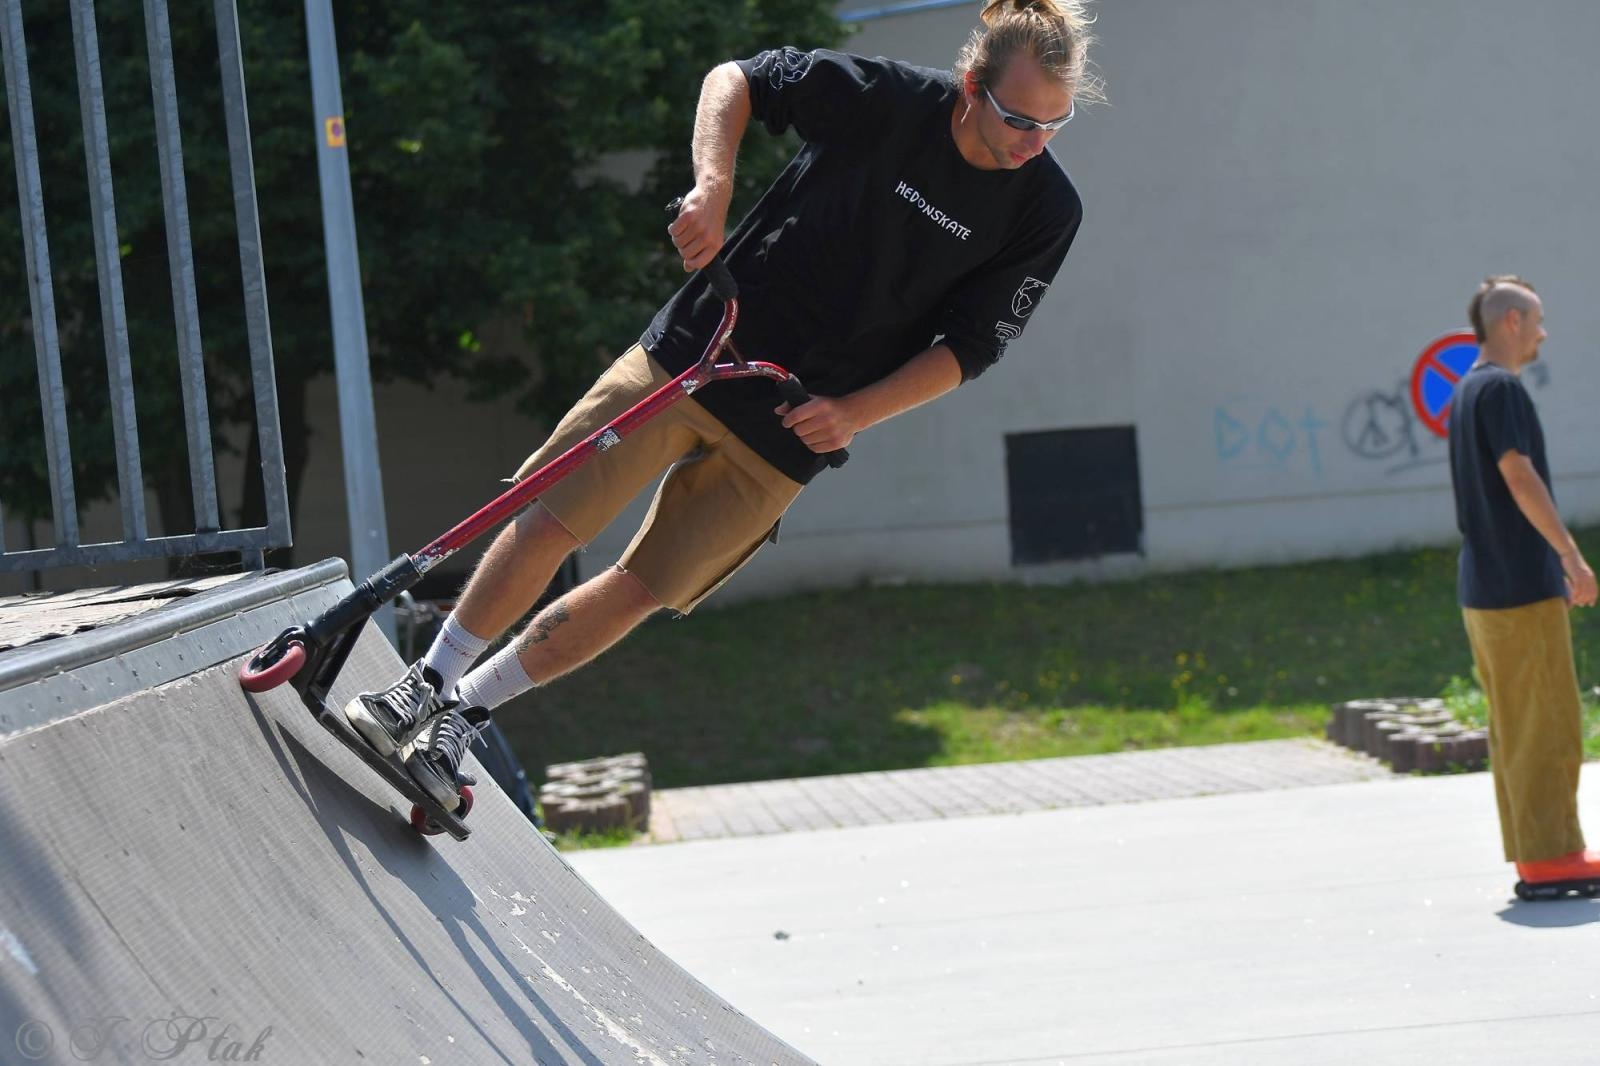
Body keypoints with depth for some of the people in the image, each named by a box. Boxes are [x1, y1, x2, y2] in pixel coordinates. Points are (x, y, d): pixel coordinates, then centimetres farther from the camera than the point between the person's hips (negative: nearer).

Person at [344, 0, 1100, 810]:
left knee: (642, 590, 4)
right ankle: (427, 686, 14)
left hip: (789, 438, 1)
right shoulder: (886, 98, -15)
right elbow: (736, 80, -3)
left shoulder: (1045, 213, -10)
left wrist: (853, 414, -16)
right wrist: (713, 183, -20)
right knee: (553, 522, -5)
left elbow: (968, 346, -3)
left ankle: (467, 712, 20)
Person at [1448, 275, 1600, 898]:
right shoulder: (1500, 387, -12)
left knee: (1512, 727, 10)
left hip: (1482, 586, 10)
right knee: (1548, 728, -6)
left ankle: (1538, 855, 13)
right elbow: (1519, 476, -20)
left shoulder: (1465, 391, 17)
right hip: (1521, 586, -10)